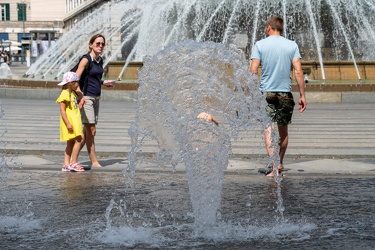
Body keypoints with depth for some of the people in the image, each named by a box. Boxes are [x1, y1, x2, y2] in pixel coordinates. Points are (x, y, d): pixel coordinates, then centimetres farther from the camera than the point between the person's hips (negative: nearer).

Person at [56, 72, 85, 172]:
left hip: (75, 122, 10)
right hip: (70, 122, -10)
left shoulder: (73, 93, 16)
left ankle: (66, 164, 10)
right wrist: (68, 123, -23)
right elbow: (62, 110, -18)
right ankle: (73, 163, -12)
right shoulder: (64, 94, -13)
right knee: (78, 140, -14)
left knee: (71, 143, 9)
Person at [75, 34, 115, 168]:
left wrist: (104, 82, 12)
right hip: (86, 97, -8)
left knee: (87, 132, 9)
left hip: (96, 98, 8)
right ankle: (94, 161, 0)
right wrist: (80, 95, -28)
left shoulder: (100, 60, 12)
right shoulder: (86, 60, -11)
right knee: (91, 131, -7)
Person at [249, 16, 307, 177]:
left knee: (268, 130, -6)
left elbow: (253, 71, -6)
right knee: (283, 131, 17)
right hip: (285, 92, 2)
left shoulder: (260, 45, -1)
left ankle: (274, 167, -20)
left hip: (266, 92, -2)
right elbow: (298, 71, -3)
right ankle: (280, 164, 32)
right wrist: (302, 95, 1)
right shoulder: (292, 45, 2)